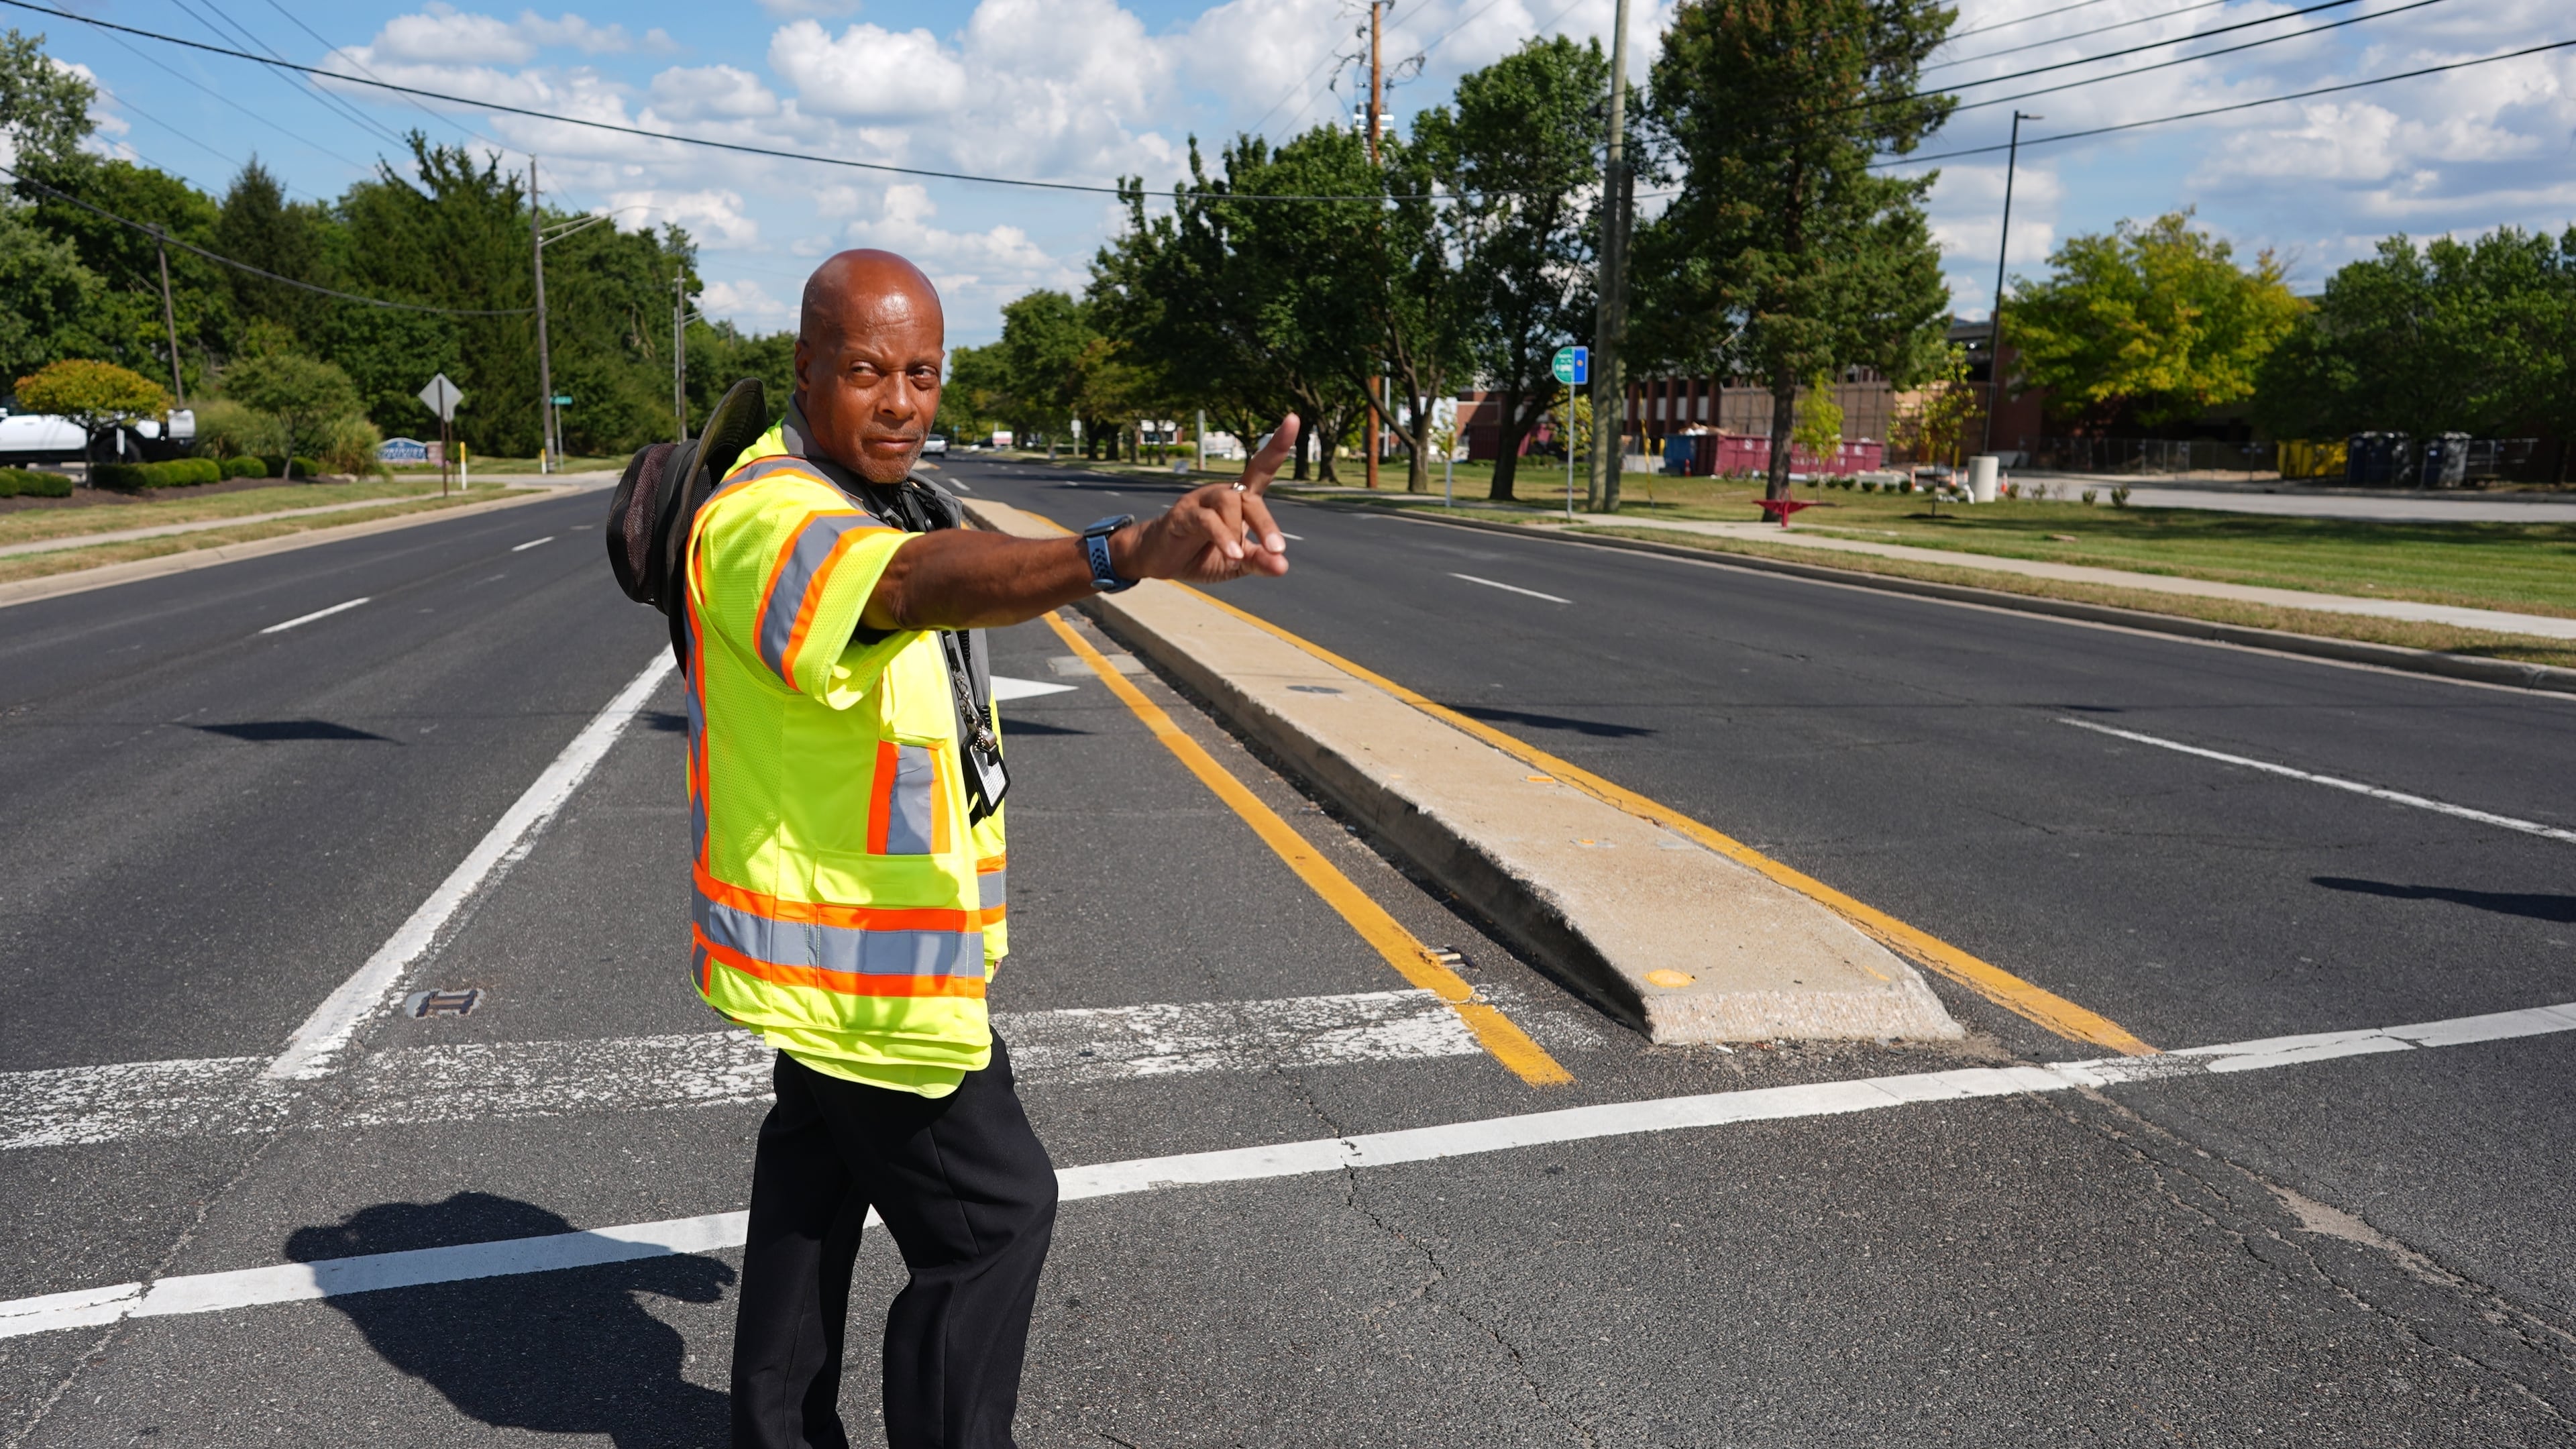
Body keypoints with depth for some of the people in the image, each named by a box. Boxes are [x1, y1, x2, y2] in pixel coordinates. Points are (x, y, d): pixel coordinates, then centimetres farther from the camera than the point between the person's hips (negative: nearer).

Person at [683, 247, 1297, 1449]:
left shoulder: (877, 496, 7)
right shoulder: (770, 517, -25)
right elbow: (924, 582, -47)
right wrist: (1127, 553, -64)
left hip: (854, 934, 11)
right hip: (858, 956, -11)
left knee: (818, 1168, 23)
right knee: (993, 1212, -4)